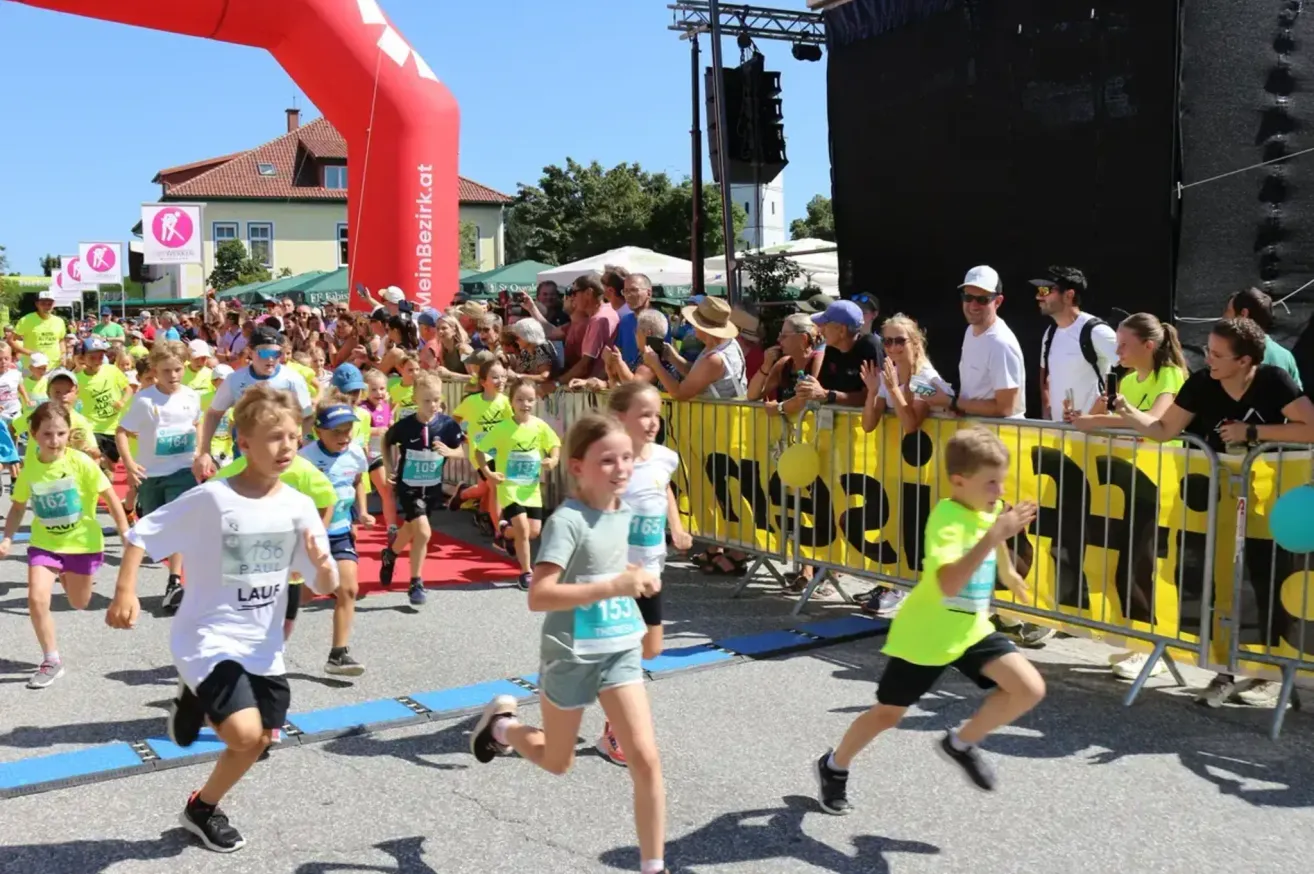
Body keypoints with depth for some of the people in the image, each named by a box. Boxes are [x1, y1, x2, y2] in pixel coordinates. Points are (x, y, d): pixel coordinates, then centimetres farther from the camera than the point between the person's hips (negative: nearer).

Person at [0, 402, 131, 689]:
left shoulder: (81, 462, -19)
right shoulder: (29, 466, -9)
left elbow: (110, 497, -11)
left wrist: (127, 537, -11)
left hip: (82, 543, -1)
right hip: (44, 543, 1)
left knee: (78, 604, 13)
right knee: (37, 600, -15)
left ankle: (70, 576, 50)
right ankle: (51, 661, 2)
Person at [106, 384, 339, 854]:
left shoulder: (299, 506, -6)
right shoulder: (210, 499, -18)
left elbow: (325, 586, -4)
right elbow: (142, 535, -9)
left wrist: (323, 564, -26)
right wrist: (125, 593, -19)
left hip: (262, 645, 5)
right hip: (208, 638, -5)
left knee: (260, 739, 14)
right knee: (245, 733, -20)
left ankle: (202, 808, 40)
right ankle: (194, 703, 12)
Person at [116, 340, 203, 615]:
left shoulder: (192, 397, -1)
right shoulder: (144, 399, -12)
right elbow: (122, 432, -11)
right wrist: (129, 463, -23)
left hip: (182, 470, 1)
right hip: (150, 472, 0)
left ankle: (174, 583, -14)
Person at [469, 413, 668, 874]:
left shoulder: (623, 511, 1)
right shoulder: (567, 521, -22)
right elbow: (538, 595, -31)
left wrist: (635, 579, 1)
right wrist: (612, 587, -36)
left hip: (620, 649, 5)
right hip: (571, 654, -5)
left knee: (645, 758, -5)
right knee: (557, 762, 17)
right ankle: (502, 723, 47)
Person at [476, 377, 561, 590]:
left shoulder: (540, 426, -7)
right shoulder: (503, 428, -14)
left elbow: (555, 445, 6)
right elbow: (480, 451, -8)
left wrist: (553, 460, -15)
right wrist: (488, 473, -19)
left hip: (532, 487, 4)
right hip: (509, 485, -4)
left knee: (535, 531, 6)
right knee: (523, 528, -13)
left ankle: (505, 531, 38)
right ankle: (526, 573, 5)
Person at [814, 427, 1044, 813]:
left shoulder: (989, 509, -4)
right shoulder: (947, 518, -29)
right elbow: (949, 584, -46)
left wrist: (1007, 571, 35)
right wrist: (993, 537, -48)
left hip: (971, 629, 6)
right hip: (923, 635, -6)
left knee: (1030, 689, -10)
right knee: (887, 714, 9)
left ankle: (961, 743, 11)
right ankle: (833, 766, 36)